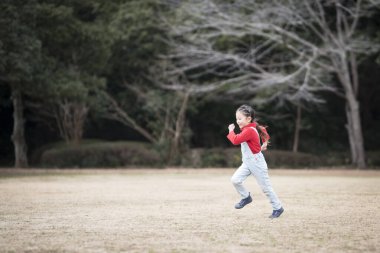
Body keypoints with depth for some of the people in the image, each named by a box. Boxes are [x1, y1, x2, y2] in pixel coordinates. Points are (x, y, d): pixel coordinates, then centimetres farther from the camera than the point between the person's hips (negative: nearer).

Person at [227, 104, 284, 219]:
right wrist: (265, 143, 19)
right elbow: (263, 130, 22)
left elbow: (235, 140, -34)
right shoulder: (250, 128, 4)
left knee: (266, 187, 3)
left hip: (257, 163, -9)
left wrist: (231, 131, -16)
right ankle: (246, 197, 15)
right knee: (235, 180, -6)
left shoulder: (249, 131, -26)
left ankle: (278, 208, 17)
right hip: (247, 163, 9)